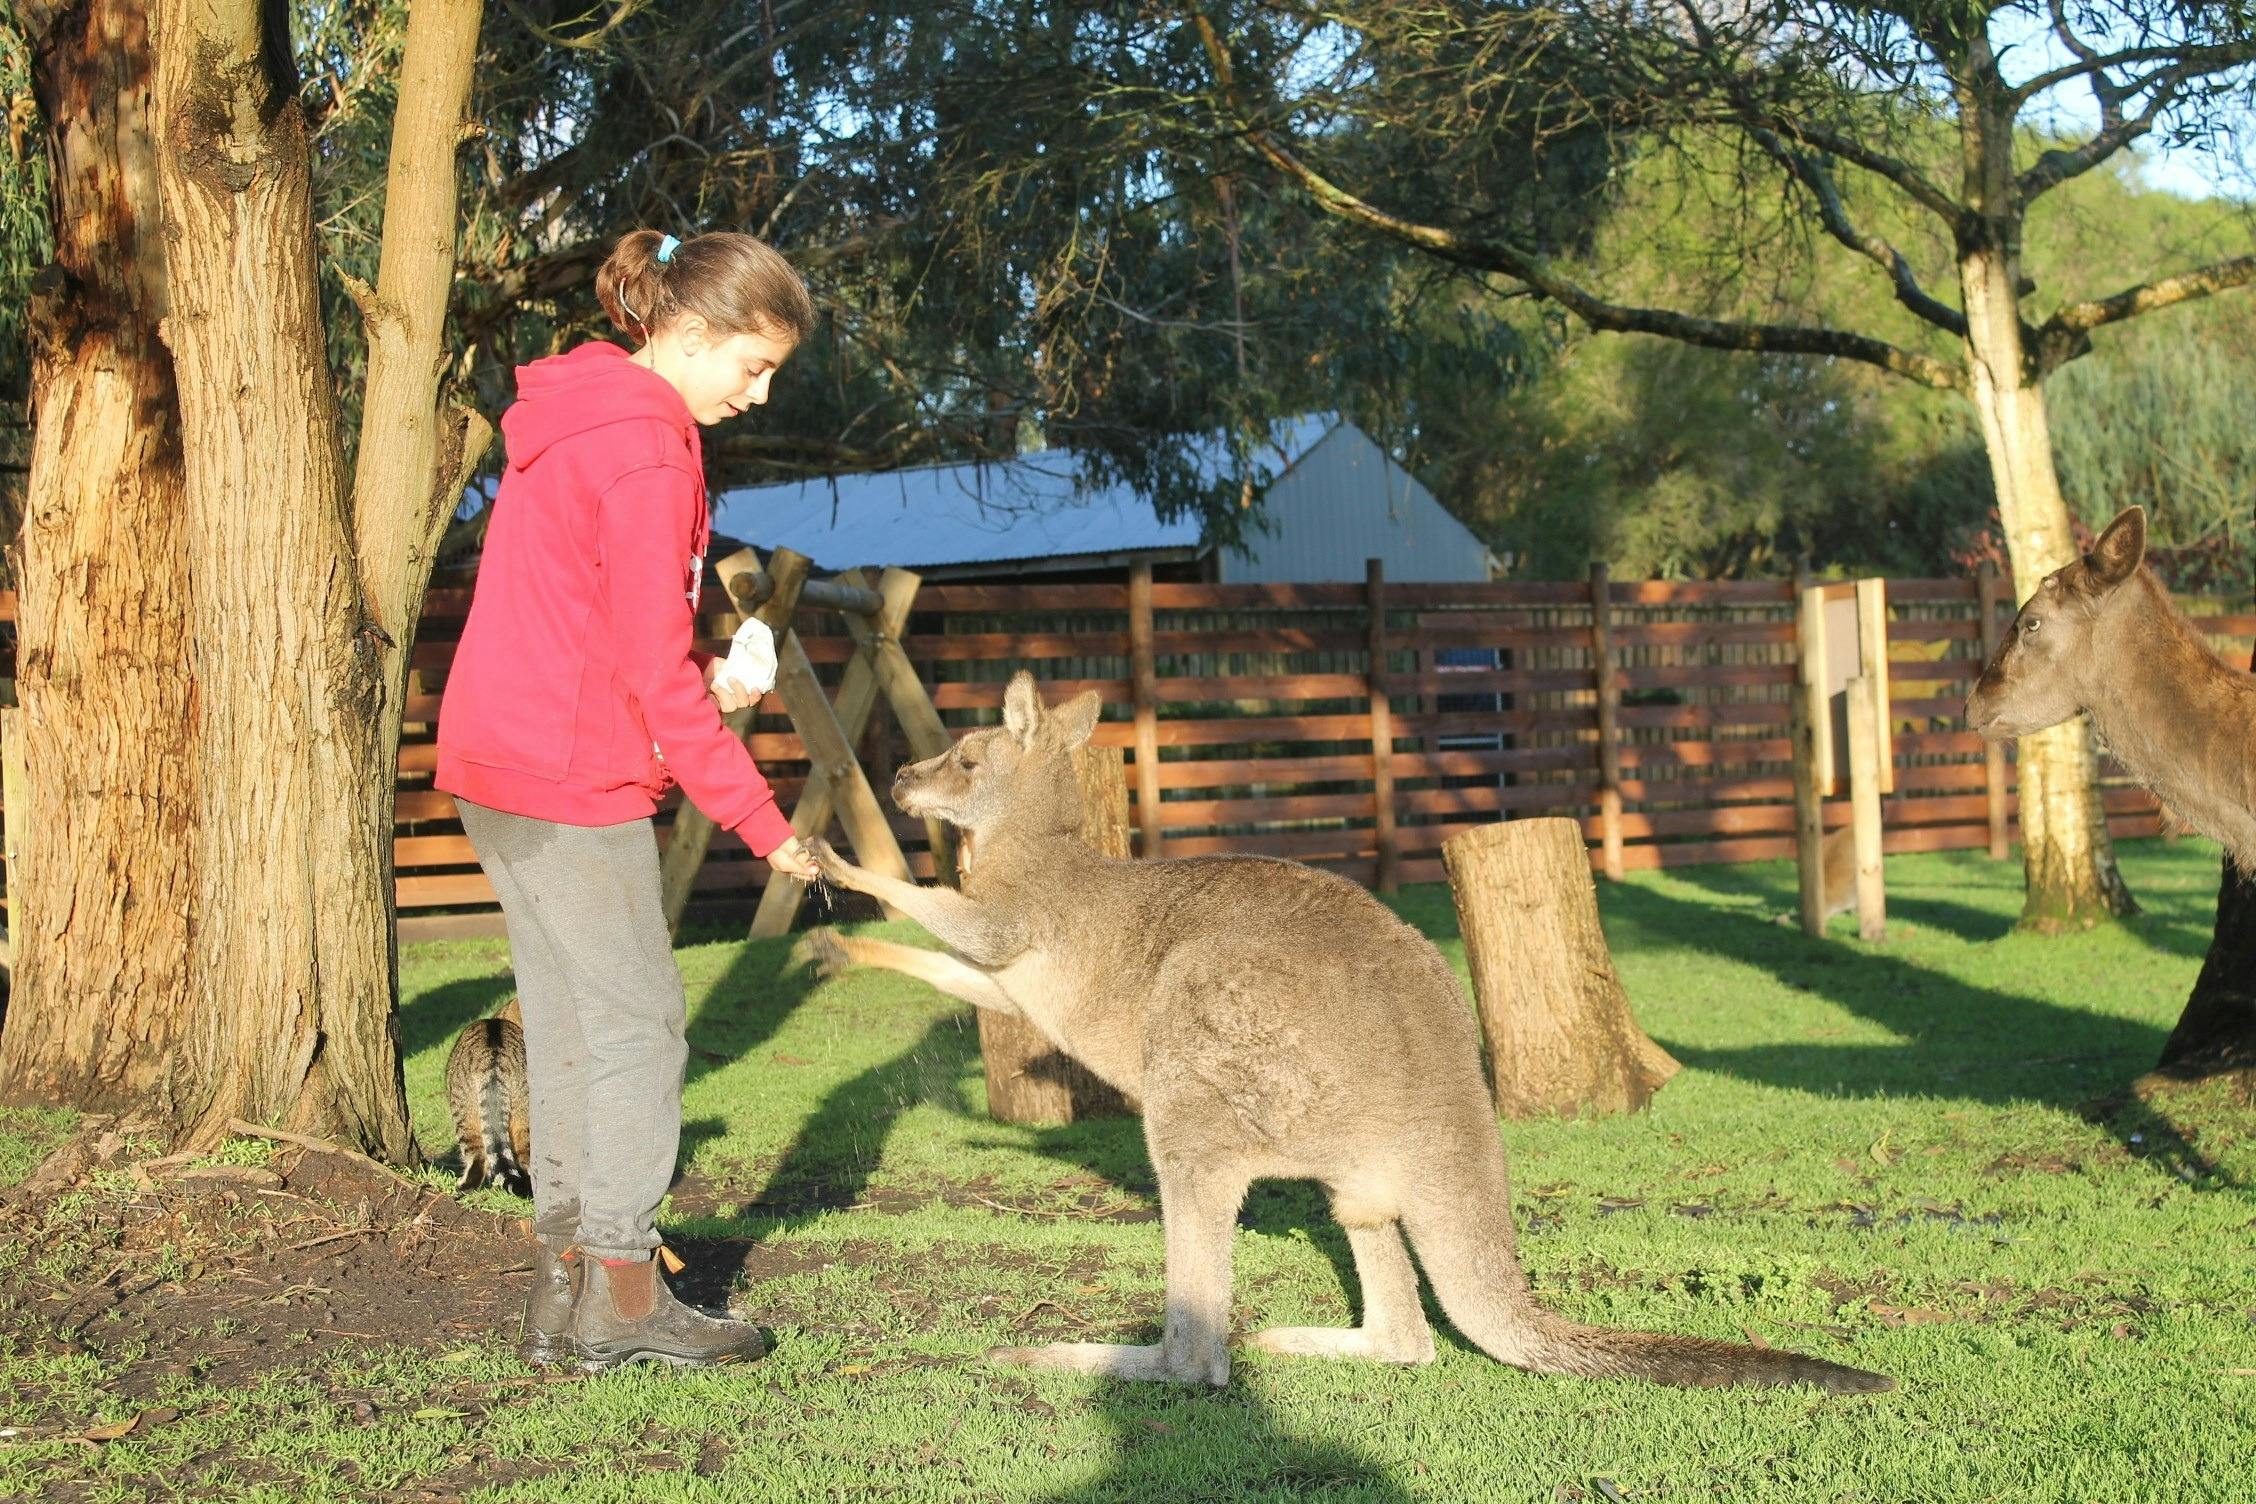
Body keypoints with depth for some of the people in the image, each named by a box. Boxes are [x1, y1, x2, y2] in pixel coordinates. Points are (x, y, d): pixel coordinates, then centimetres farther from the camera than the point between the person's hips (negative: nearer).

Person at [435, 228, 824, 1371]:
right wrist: (758, 817, -13)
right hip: (573, 780, -10)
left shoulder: (569, 420, 15)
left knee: (569, 1028, 13)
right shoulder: (645, 448, -16)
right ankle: (620, 1297, 3)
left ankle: (562, 1293, 17)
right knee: (636, 1024, -2)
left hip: (499, 766, 10)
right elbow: (651, 665, -18)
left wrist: (697, 675, 6)